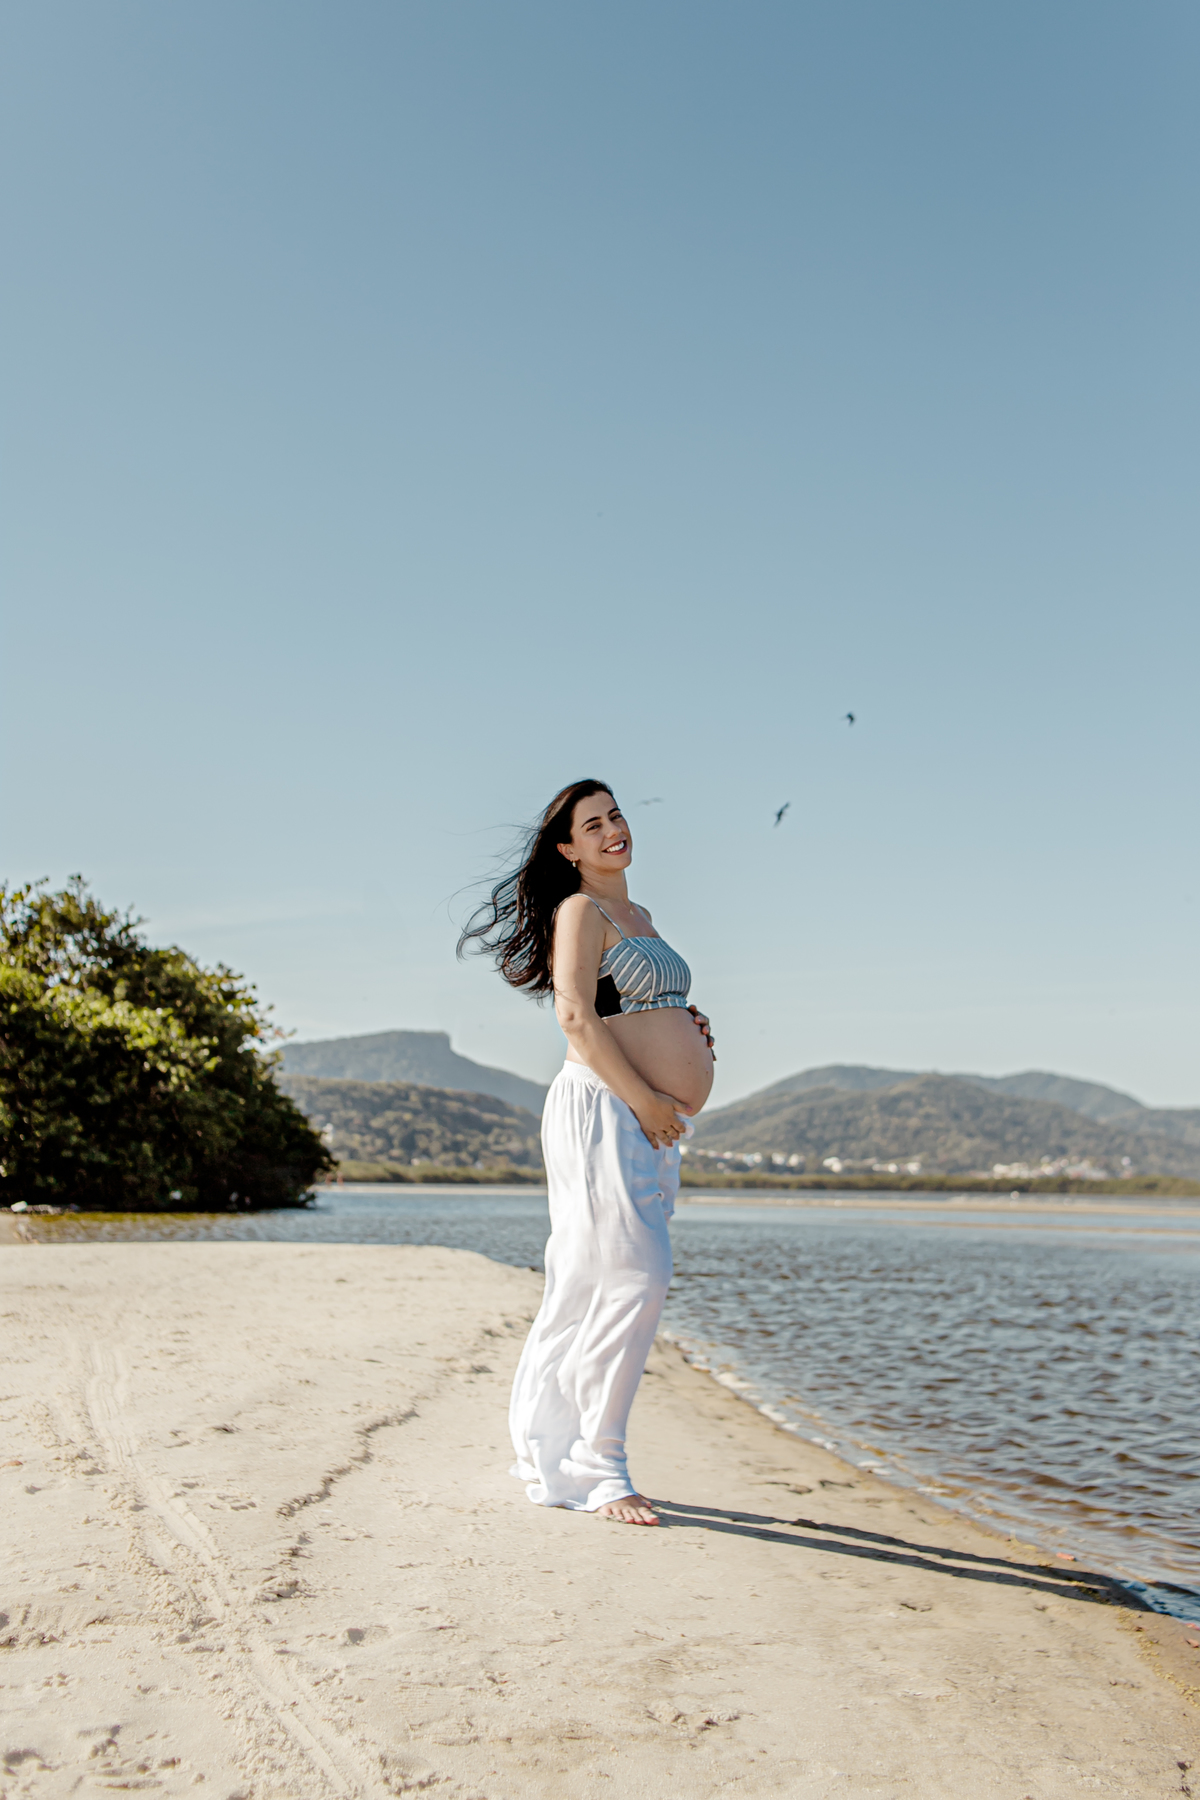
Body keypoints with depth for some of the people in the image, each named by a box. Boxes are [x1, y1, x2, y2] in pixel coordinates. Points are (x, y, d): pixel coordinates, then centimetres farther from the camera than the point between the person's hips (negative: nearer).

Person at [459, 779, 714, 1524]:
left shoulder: (639, 917, 22)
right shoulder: (581, 910, -5)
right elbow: (577, 1016, -16)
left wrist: (689, 1030, 13)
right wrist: (644, 1097, -19)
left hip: (653, 1125, 9)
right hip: (603, 1110, -9)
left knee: (587, 1295, 11)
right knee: (634, 1279, -12)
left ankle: (550, 1456, 20)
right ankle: (595, 1469, -1)